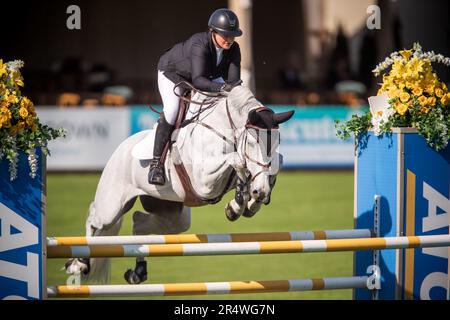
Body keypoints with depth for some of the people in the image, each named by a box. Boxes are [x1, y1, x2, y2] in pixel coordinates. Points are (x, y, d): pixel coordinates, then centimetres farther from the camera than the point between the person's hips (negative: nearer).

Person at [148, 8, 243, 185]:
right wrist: (222, 87, -64)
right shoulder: (200, 45, -40)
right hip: (172, 72, -7)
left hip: (208, 75, 7)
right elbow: (197, 79, -51)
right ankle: (156, 162, -24)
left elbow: (233, 80, -24)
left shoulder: (233, 49, -21)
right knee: (172, 108, -29)